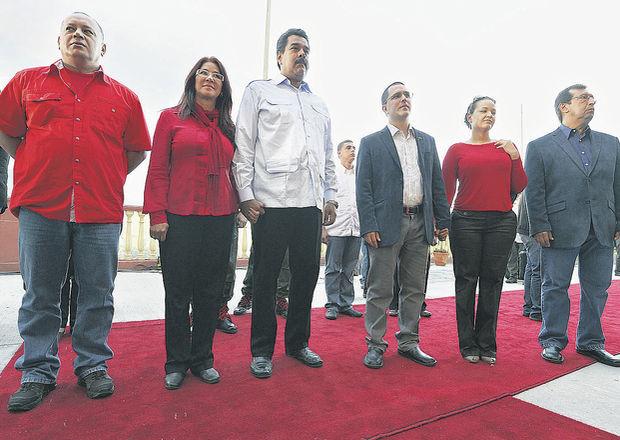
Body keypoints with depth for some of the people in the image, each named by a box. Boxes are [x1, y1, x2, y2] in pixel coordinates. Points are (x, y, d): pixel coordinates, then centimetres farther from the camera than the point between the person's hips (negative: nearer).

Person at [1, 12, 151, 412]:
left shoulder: (123, 96, 11)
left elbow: (138, 150, 15)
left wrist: (108, 178, 7)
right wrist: (35, 170, 8)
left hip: (101, 211, 0)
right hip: (40, 207, 1)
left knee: (98, 295, 5)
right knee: (40, 296, 7)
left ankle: (93, 366, 21)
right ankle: (39, 372, 21)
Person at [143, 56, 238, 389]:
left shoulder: (228, 127, 16)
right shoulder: (171, 118, 6)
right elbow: (157, 170, 0)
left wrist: (240, 204, 9)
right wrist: (157, 215, -7)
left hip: (220, 219, 4)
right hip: (180, 218, -3)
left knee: (210, 292, 9)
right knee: (178, 292, 5)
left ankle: (202, 359, 24)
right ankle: (177, 363, 21)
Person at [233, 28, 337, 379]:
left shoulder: (319, 104, 24)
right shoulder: (259, 92, 11)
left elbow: (328, 155, 23)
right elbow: (244, 146, 2)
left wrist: (331, 196, 13)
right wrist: (246, 194, -8)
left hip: (311, 204, 5)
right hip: (271, 202, -4)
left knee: (307, 274, 8)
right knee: (266, 277, 1)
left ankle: (298, 343, 24)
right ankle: (262, 350, 15)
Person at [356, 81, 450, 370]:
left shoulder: (427, 142, 16)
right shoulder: (371, 143, 2)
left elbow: (437, 184, 14)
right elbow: (363, 189, -4)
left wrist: (443, 221, 8)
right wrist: (368, 226, -13)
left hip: (420, 223, 5)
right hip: (387, 224, -4)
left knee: (414, 289, 11)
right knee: (380, 289, 2)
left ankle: (409, 343, 24)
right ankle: (375, 345, 15)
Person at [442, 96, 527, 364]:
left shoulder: (506, 148, 14)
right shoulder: (457, 150, 5)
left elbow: (519, 187, 12)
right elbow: (446, 190, 4)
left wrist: (515, 157, 2)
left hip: (502, 221, 3)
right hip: (466, 221, -2)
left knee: (492, 281, 6)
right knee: (466, 281, 2)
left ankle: (487, 345, 18)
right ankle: (468, 345, 15)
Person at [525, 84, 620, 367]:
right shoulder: (540, 147, 2)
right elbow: (534, 192, -4)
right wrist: (539, 226, -11)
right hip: (561, 230, -4)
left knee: (597, 288, 11)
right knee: (555, 287, 3)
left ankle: (590, 342, 26)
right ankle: (552, 342, 15)